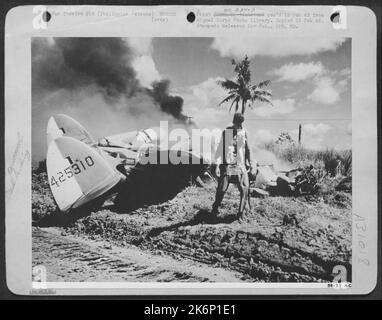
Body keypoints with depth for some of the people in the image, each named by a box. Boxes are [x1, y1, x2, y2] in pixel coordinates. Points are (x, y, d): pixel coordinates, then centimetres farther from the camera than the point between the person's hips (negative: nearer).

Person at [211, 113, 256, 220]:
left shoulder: (244, 133, 8)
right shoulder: (226, 132, 0)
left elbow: (247, 150, 14)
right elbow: (220, 149, 0)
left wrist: (251, 166, 12)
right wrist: (217, 165, -6)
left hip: (241, 166, 2)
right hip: (227, 165, -2)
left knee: (245, 189, -8)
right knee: (221, 189, -3)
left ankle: (240, 214, 4)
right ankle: (215, 210, 19)